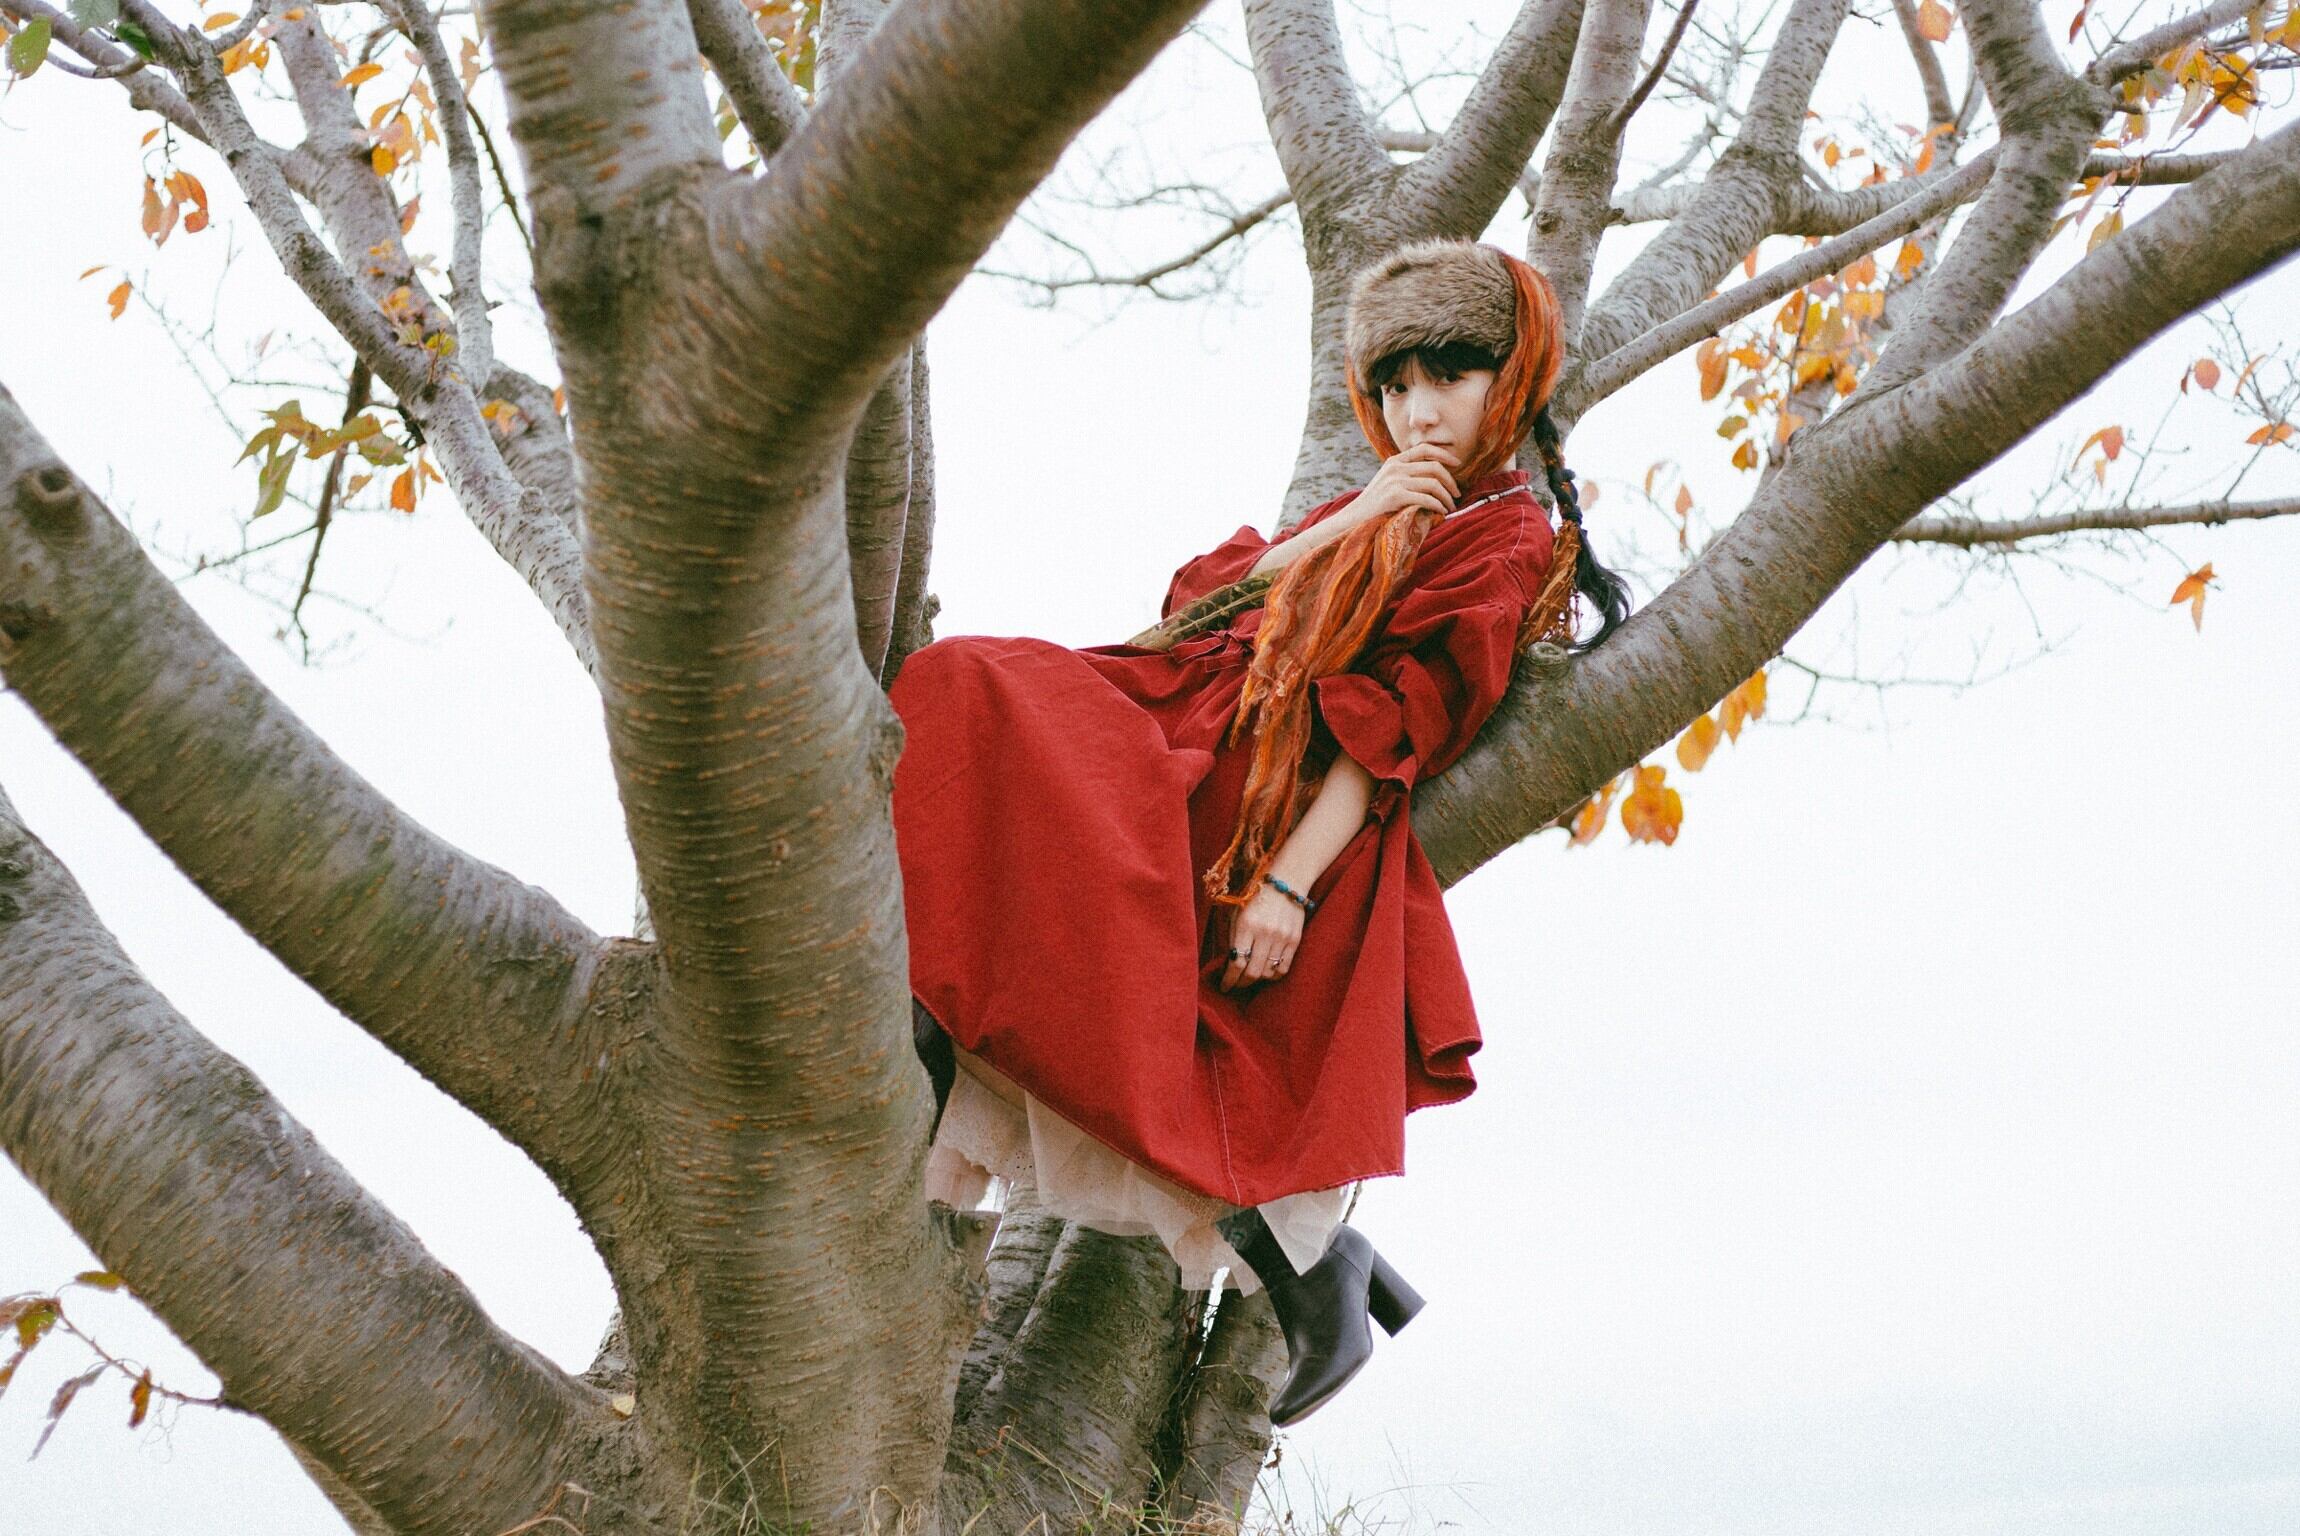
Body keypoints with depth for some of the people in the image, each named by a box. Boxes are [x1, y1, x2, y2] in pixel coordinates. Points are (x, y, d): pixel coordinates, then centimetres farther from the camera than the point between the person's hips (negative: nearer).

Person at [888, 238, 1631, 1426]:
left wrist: (1291, 881, -21)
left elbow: (1395, 731, -12)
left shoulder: (1508, 539, 1)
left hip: (1269, 813, -9)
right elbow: (1202, 602, 14)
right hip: (1199, 745, 9)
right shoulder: (1375, 515, 28)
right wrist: (1346, 526, 3)